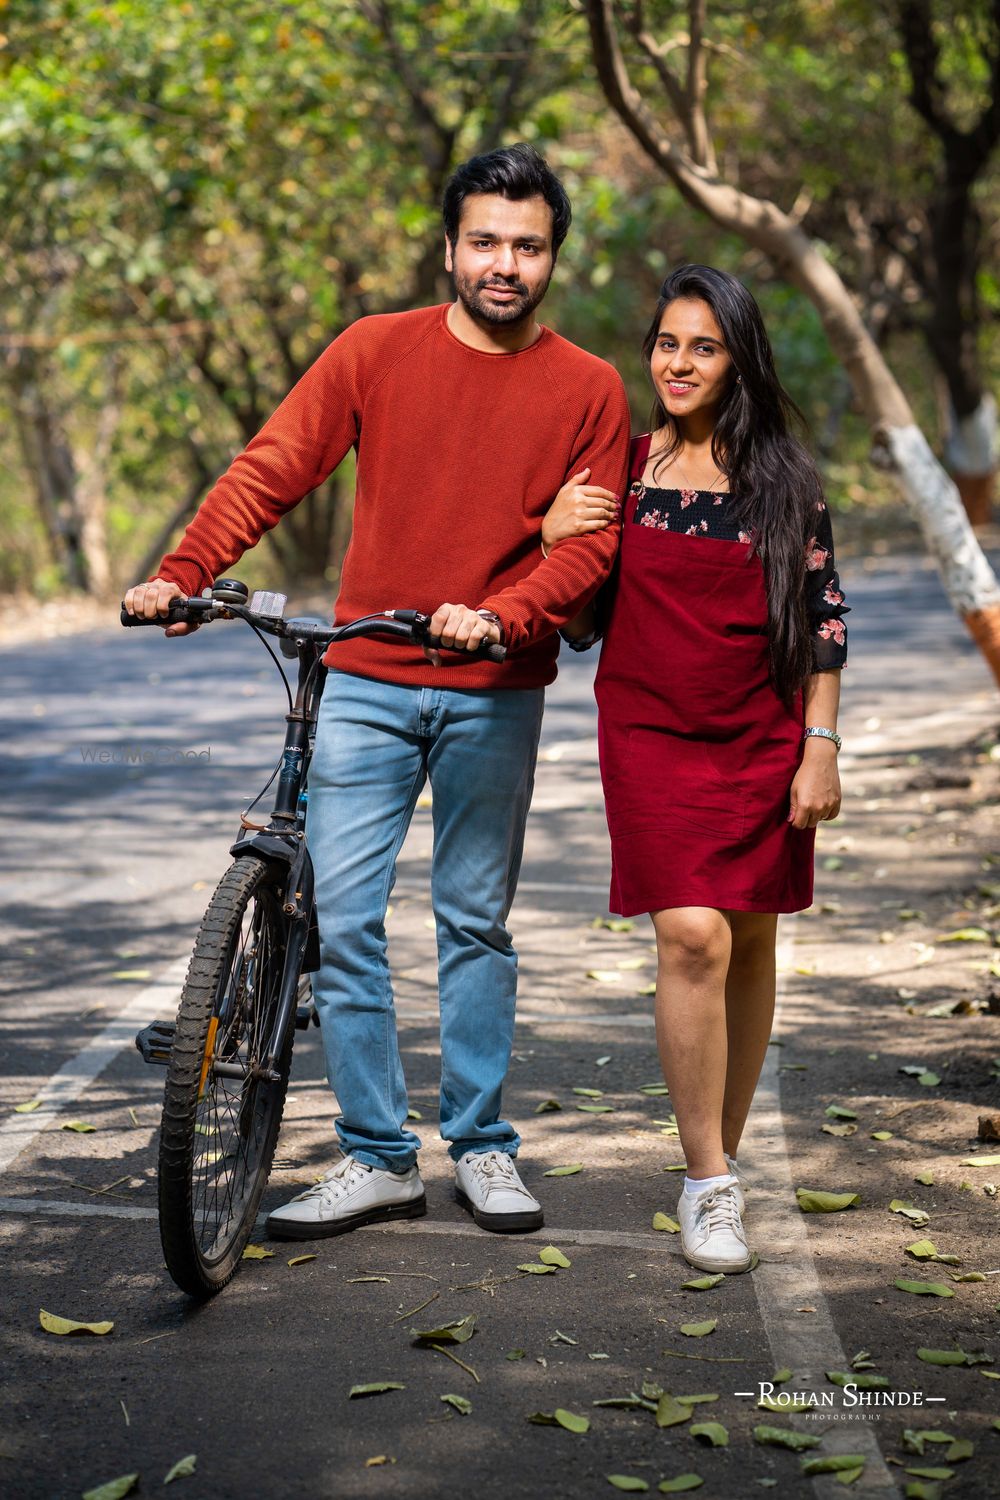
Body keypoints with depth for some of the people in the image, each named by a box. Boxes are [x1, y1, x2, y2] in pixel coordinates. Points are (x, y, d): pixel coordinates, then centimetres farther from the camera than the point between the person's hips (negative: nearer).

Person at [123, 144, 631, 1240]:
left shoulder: (587, 390, 2)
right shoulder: (375, 351, 3)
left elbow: (588, 544, -3)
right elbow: (270, 470, -1)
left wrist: (499, 617, -21)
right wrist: (179, 574, -14)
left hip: (495, 695, 0)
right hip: (367, 683, 1)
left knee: (475, 921, 9)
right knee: (342, 918, -3)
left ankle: (481, 1146, 23)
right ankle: (377, 1157, 8)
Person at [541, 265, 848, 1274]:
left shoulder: (783, 476, 3)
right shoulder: (616, 467, 3)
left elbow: (824, 617, 3)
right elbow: (582, 624, 8)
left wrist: (821, 747, -2)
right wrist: (553, 540, -10)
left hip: (766, 738, 1)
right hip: (651, 735, -1)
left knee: (750, 942, 6)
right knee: (692, 937, -13)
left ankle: (724, 1158, 22)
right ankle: (709, 1184, -5)